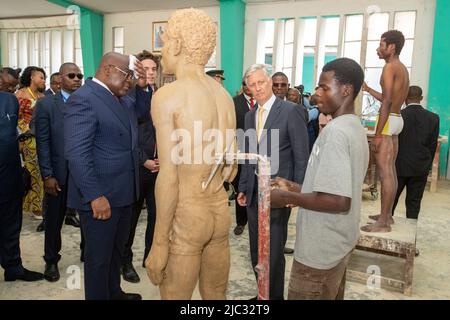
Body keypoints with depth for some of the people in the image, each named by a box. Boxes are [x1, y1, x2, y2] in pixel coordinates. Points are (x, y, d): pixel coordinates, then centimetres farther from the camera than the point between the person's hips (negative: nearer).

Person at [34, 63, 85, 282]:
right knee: (54, 219, 12)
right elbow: (42, 142, -5)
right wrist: (47, 175, -11)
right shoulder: (46, 104, -1)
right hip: (59, 173, -1)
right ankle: (51, 260, 30)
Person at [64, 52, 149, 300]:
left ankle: (114, 292, 42)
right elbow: (77, 153, -22)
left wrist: (142, 87, 7)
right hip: (100, 197, -9)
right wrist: (95, 196, -24)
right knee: (99, 257, 9)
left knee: (117, 250, 24)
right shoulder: (83, 99, -16)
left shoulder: (121, 98, 11)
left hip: (122, 193, 9)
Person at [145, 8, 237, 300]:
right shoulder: (226, 96, 7)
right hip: (220, 212, 7)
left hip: (184, 217, -6)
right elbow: (231, 171, 12)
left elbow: (169, 177, -18)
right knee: (216, 296, 20)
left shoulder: (166, 96, -14)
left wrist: (159, 243, -11)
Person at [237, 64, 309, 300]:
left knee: (273, 253, 5)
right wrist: (243, 188, 13)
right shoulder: (250, 116, 11)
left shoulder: (291, 111, -9)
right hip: (254, 194, 6)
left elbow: (301, 157, -10)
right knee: (256, 252, 16)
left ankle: (275, 295, 27)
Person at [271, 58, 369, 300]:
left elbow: (338, 200, -28)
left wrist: (287, 197, -16)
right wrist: (295, 188, 9)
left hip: (321, 248, -9)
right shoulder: (355, 127, 10)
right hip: (338, 242, 9)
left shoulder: (335, 131, -21)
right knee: (331, 296, 22)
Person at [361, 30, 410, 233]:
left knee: (384, 172, -9)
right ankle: (387, 214, 23)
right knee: (390, 170, 14)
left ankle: (383, 223, -6)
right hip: (397, 119, 10)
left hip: (388, 121, -10)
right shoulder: (402, 69, 18)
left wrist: (377, 135, -22)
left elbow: (387, 102, -21)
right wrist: (368, 89, 24)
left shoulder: (390, 66, -12)